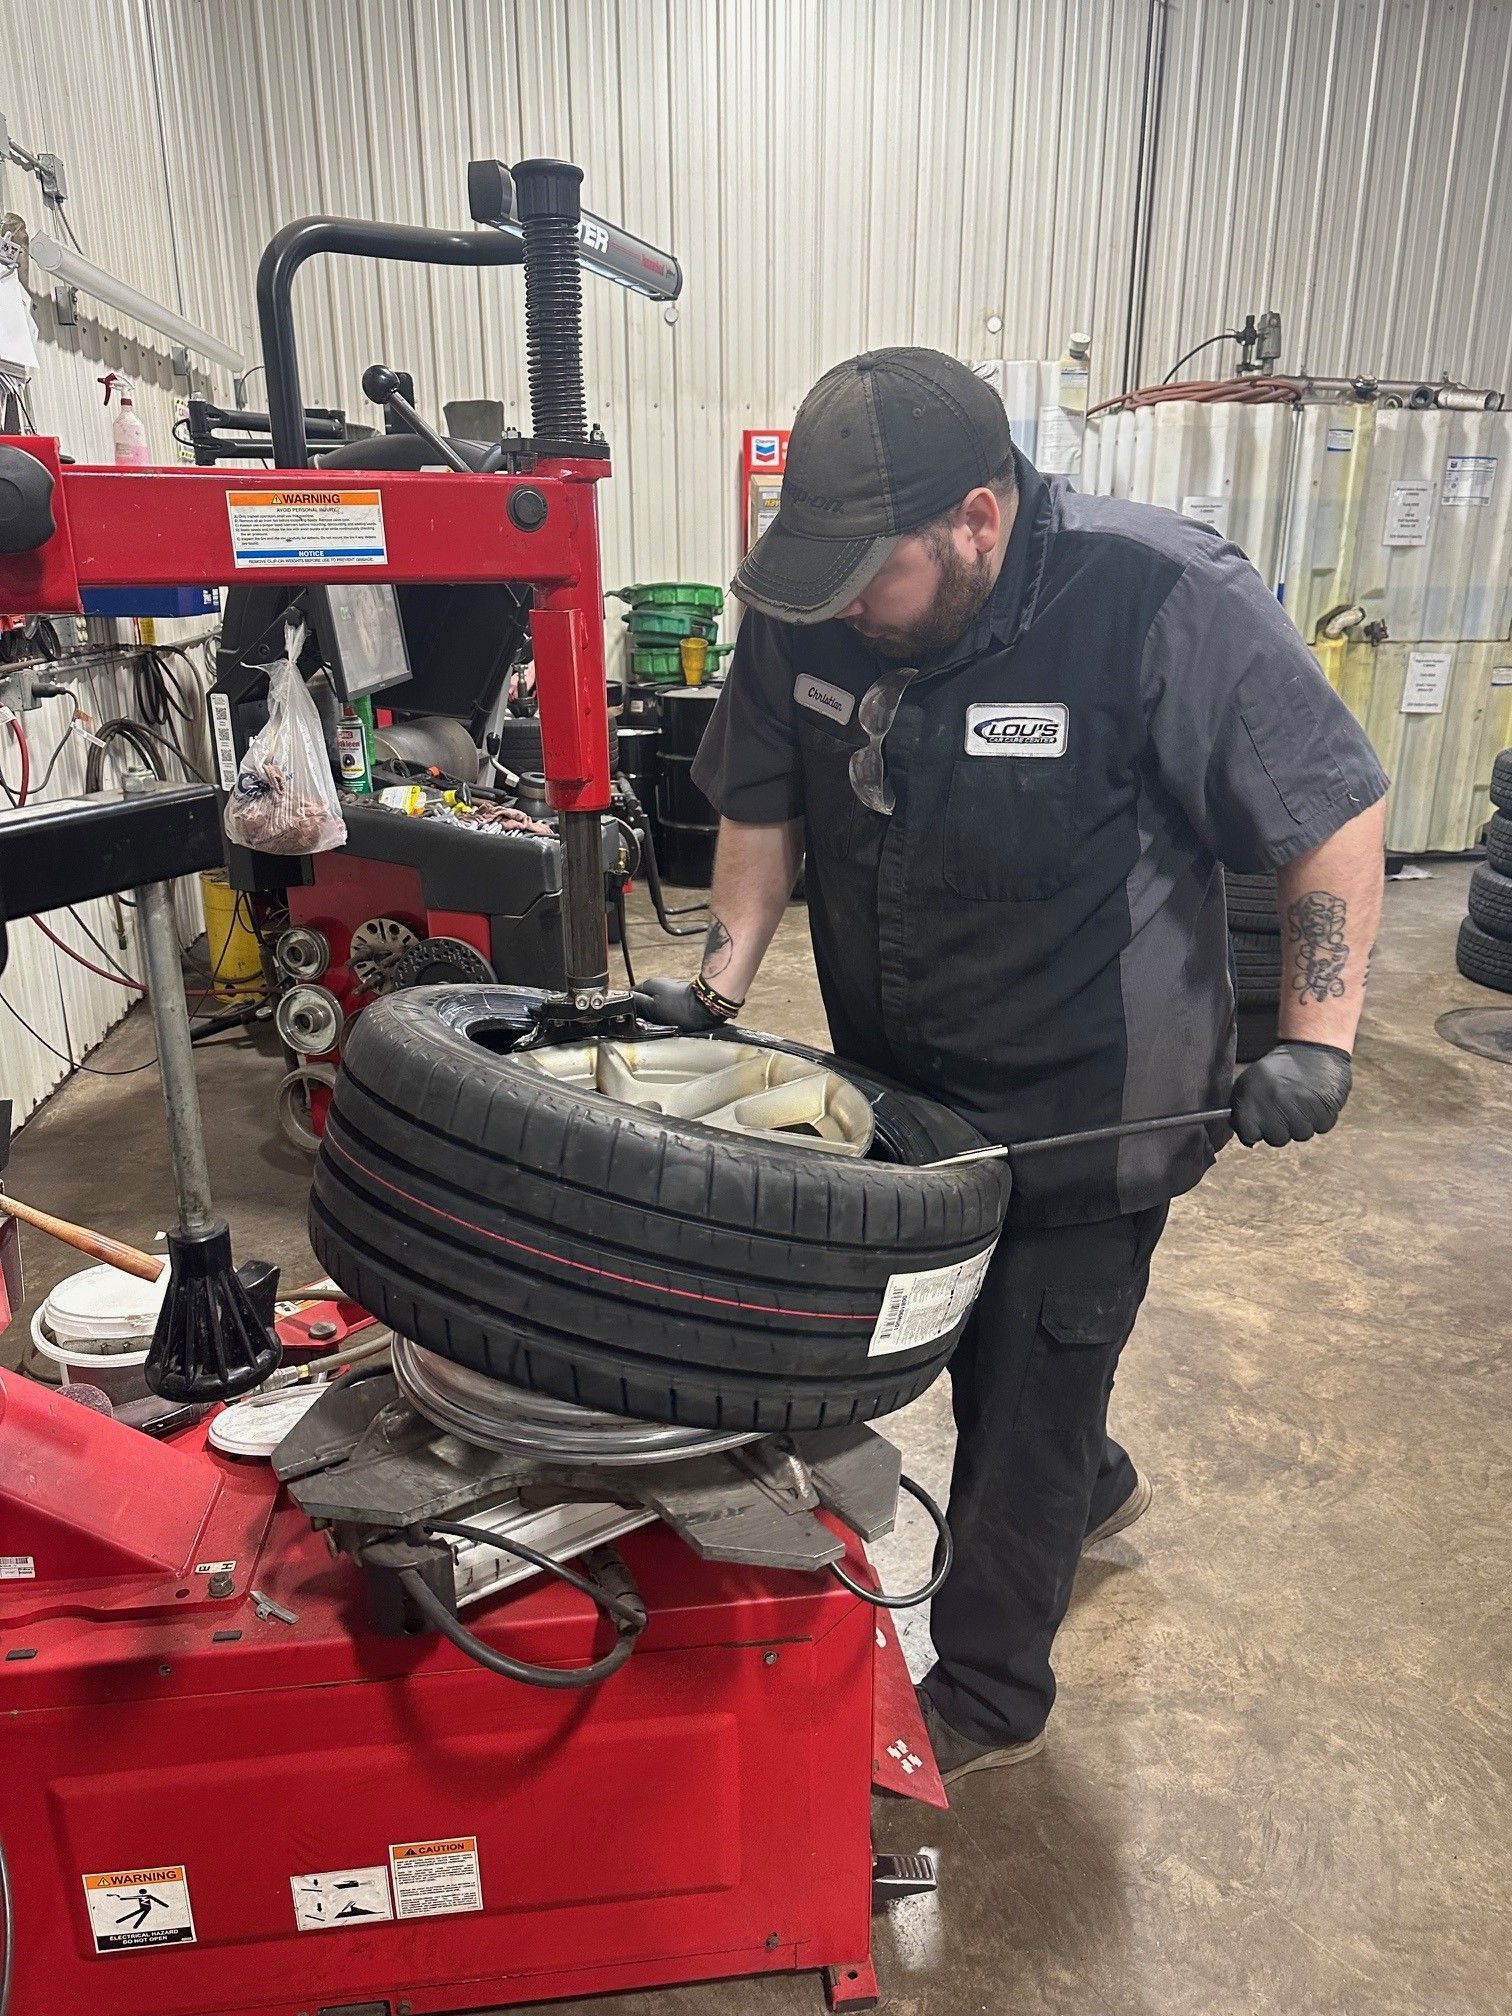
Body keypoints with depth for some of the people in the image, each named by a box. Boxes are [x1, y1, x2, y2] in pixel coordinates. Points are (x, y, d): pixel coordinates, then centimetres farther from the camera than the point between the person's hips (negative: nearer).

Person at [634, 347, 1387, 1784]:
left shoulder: (1158, 600, -23)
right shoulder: (807, 610, -8)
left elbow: (1335, 812, -14)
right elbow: (763, 805, 6)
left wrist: (1317, 1036, -18)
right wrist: (721, 979, -4)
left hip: (1088, 1113, -5)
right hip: (901, 1092, 6)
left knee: (1025, 1405, 9)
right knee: (978, 1352, 25)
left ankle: (985, 1698, 34)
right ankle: (1093, 1489, 58)